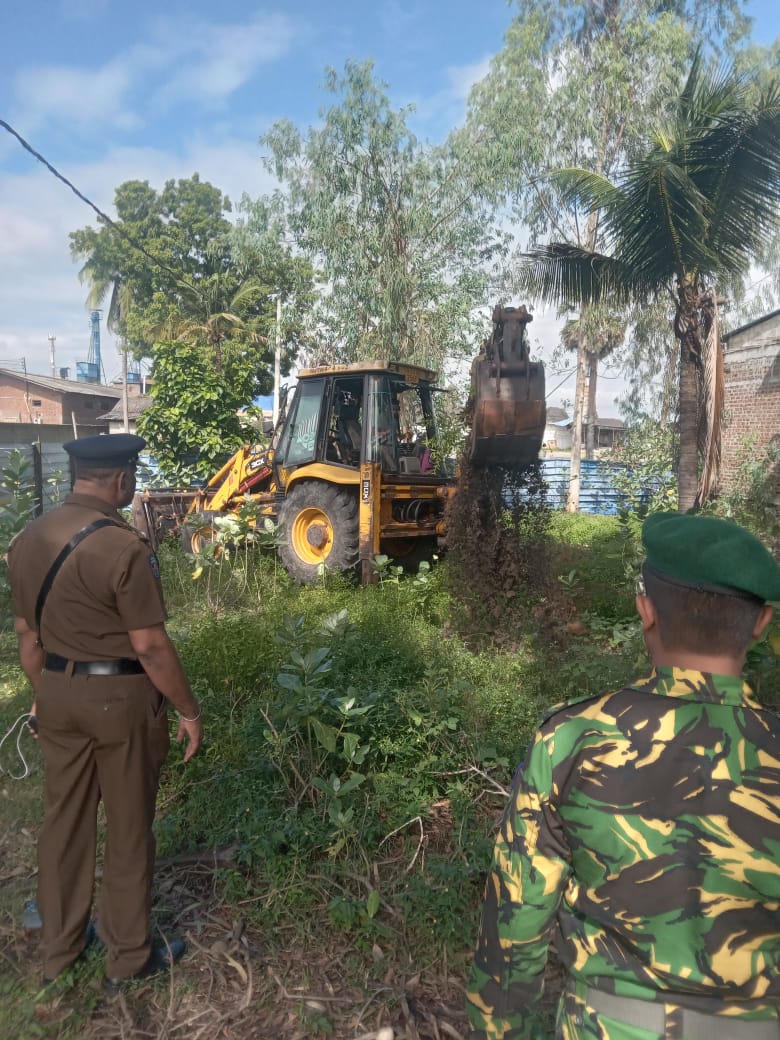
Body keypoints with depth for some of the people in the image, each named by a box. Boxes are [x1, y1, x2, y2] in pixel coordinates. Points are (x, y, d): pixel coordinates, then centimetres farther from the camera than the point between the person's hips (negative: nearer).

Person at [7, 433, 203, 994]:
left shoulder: (27, 539, 0)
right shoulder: (124, 546, -23)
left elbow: (28, 636, 8)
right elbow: (151, 648, -21)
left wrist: (44, 695, 21)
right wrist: (189, 710, -9)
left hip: (58, 692, 7)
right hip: (120, 695, -6)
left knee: (64, 819, 21)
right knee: (128, 828, 11)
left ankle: (58, 948, 39)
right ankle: (129, 957, 30)